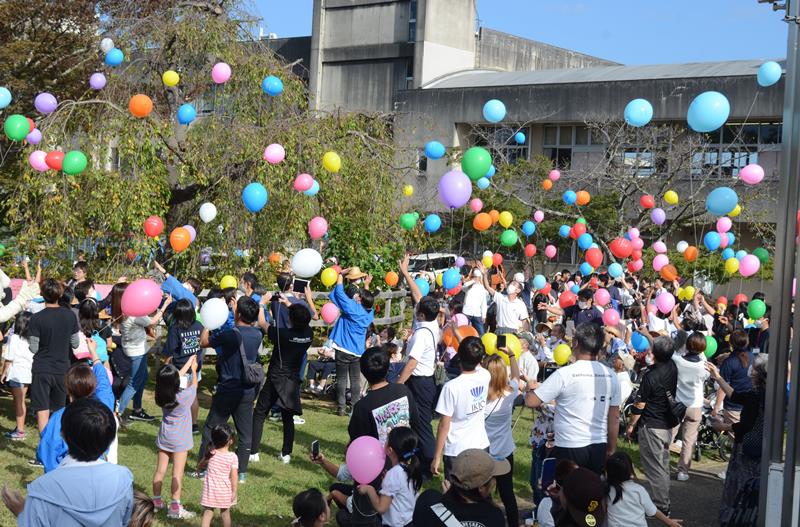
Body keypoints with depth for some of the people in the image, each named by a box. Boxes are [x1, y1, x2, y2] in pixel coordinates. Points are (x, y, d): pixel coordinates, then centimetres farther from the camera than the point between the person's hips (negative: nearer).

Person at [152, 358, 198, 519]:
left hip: (164, 438, 6)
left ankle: (156, 502, 25)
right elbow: (193, 385, -3)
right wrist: (194, 370, 15)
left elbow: (176, 379, 8)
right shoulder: (183, 396, -24)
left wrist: (188, 363, 17)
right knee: (177, 474, 0)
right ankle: (175, 507, 4)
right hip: (179, 440, -5)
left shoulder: (161, 395, -8)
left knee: (160, 470, 14)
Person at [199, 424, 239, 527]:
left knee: (208, 512, 6)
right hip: (225, 490, -1)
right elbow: (234, 476, -13)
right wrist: (234, 492, -6)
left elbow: (200, 467, 8)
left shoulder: (210, 453, -6)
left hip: (210, 488, 1)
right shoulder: (232, 457, -13)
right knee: (225, 513, 14)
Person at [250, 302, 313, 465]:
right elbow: (302, 319, 13)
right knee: (288, 418, 13)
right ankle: (286, 454, 15)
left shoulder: (283, 334, -21)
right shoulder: (308, 334, -9)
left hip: (275, 380, -4)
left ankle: (253, 452, 4)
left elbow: (262, 322, -7)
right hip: (293, 381, 4)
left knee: (259, 415, 6)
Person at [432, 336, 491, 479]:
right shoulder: (485, 376, -7)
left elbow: (444, 425, -16)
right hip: (482, 446, 5)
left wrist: (437, 457, -6)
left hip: (457, 452, -5)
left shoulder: (452, 387, -21)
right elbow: (476, 364, 17)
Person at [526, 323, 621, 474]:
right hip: (599, 448, 5)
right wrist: (611, 449, 17)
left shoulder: (564, 374, -13)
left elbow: (531, 401, -8)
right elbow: (614, 418, 7)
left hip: (569, 449, -4)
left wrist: (531, 388, 14)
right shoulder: (611, 376, 1)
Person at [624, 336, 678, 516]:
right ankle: (664, 502, 29)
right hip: (668, 425, 8)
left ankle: (661, 508, 4)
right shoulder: (672, 367, -4)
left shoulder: (650, 376, -23)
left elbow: (639, 405, -15)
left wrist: (631, 425, -2)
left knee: (654, 468, 0)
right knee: (663, 465, 19)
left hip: (652, 427, -8)